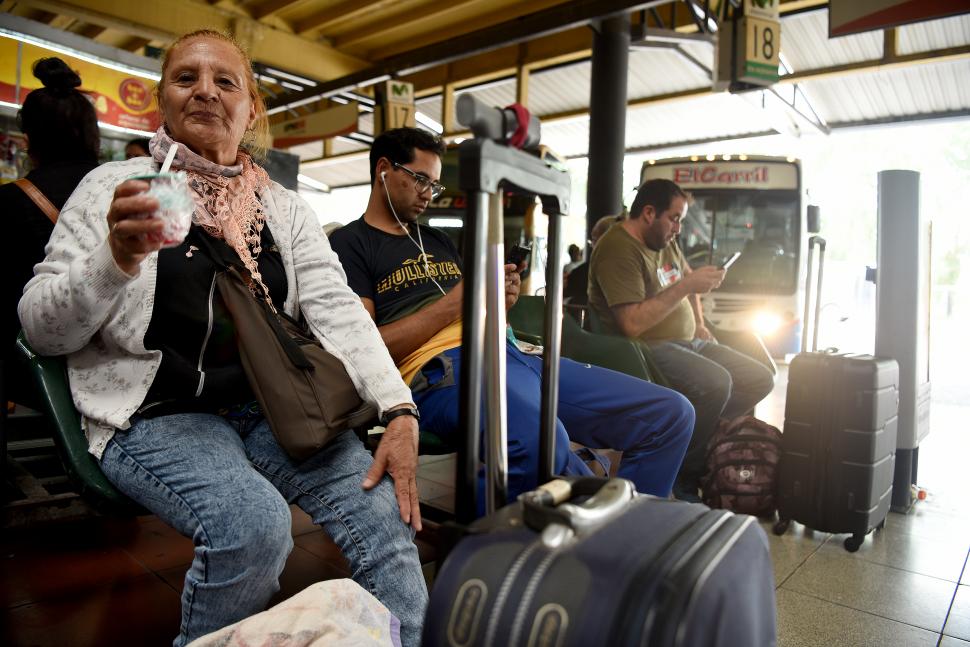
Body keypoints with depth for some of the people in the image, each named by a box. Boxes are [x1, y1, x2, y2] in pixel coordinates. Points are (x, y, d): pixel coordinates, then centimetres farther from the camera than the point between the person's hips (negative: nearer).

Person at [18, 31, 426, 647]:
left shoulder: (285, 206, 12)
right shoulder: (115, 187, 4)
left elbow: (337, 308, 1)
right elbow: (42, 330, 1)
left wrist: (400, 412, -14)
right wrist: (119, 256, -20)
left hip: (271, 406, 3)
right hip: (156, 415, -2)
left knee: (383, 506, -21)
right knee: (254, 522, -30)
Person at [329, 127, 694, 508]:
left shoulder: (438, 241, 29)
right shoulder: (349, 244, 6)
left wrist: (497, 302, 4)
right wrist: (454, 303, -6)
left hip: (508, 351, 8)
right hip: (440, 367, -7)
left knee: (672, 414, -3)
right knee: (539, 441, -42)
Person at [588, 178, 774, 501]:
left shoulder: (666, 242, 13)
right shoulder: (618, 248, -15)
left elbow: (686, 277, 35)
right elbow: (632, 324, -25)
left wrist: (699, 324, 21)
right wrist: (686, 286, -20)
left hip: (688, 341, 10)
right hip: (649, 349, -9)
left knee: (761, 379, -1)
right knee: (715, 383, -33)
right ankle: (683, 480, -15)